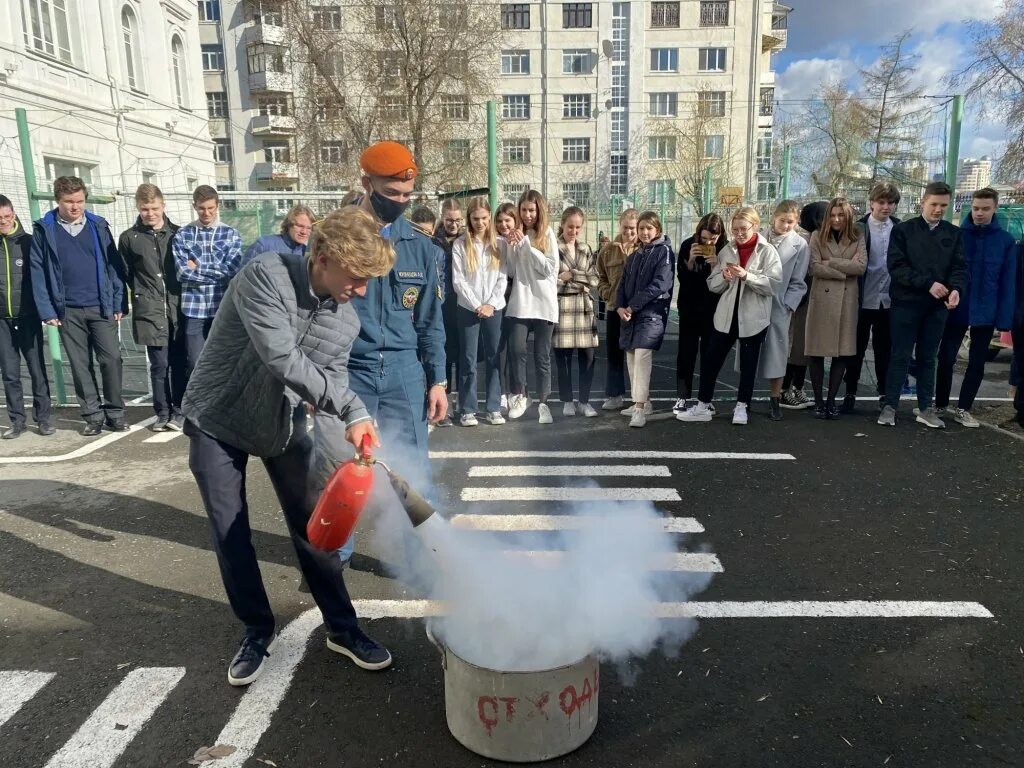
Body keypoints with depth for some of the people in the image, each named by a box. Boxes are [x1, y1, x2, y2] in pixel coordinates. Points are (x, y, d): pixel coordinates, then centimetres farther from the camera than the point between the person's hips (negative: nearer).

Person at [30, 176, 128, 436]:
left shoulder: (98, 226, 4)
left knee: (111, 359, -4)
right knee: (80, 365, 6)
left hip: (101, 307, 0)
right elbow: (38, 271, 1)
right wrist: (47, 311, -5)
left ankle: (115, 413, 9)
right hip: (68, 311, 0)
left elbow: (114, 266, 3)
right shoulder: (44, 230, 3)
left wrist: (120, 303, -3)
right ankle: (93, 416, 14)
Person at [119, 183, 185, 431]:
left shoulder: (178, 234, 6)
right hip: (150, 311, -1)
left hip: (178, 308, 1)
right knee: (159, 364, 1)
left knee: (179, 363, 3)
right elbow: (125, 275, 11)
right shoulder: (129, 238, 4)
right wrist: (143, 294, 9)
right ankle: (162, 413, 13)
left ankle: (178, 411, 14)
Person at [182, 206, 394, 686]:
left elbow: (331, 383, -4)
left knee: (310, 524, 5)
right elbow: (283, 360, -33)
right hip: (217, 420, -3)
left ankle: (342, 628, 19)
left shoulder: (347, 320, -7)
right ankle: (258, 630, 24)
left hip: (283, 424, 4)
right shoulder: (265, 277, -26)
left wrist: (354, 421, -25)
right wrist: (351, 406, -26)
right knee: (230, 533, 4)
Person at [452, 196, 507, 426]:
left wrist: (490, 304, -9)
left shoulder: (499, 244, 6)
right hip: (468, 308, -2)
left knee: (494, 358, 4)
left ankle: (493, 408, 11)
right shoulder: (460, 245, 0)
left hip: (495, 308, 2)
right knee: (469, 359, 0)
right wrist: (477, 305, -11)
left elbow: (503, 278, 2)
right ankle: (467, 409, 7)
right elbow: (458, 281, -5)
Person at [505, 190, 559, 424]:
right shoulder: (516, 235, 10)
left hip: (544, 303, -1)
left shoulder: (548, 234, 3)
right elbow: (511, 272, 9)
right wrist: (512, 248, -6)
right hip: (520, 303, 1)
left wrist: (526, 244, -11)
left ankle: (543, 403, 13)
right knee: (517, 348, -13)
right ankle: (519, 396, 4)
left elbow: (550, 268, -8)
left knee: (542, 355, 3)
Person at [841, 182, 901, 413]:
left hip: (889, 299, 2)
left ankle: (885, 393, 21)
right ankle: (850, 394, 14)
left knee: (884, 349, 11)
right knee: (857, 348, 6)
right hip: (863, 299, -2)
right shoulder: (859, 228, -3)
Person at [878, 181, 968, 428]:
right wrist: (928, 283, -19)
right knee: (900, 356, 1)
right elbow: (896, 266, -10)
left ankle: (926, 408, 17)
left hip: (938, 306, 3)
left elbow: (959, 267, 4)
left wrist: (956, 288, -18)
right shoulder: (903, 230, -1)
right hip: (906, 303, -3)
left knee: (928, 357, 10)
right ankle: (890, 406, 9)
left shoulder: (953, 233, 9)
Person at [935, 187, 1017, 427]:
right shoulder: (956, 235, -2)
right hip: (956, 309, -1)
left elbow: (1008, 282, -2)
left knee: (977, 363, 8)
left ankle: (963, 409, 19)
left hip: (986, 313, 1)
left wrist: (1004, 318, -7)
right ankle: (940, 405, 19)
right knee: (946, 358, 5)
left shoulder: (1006, 241, -1)